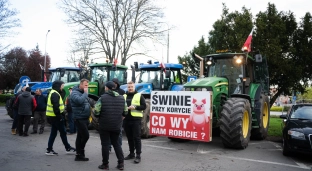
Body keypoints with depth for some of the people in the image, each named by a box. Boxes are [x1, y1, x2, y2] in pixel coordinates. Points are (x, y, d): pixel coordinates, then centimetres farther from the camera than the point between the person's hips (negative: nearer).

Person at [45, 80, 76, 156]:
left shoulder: (53, 93, 17)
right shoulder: (55, 94, -17)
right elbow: (56, 107, -24)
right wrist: (59, 116, -20)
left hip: (53, 117, 10)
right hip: (56, 117, -10)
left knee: (53, 133, 13)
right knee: (63, 132, 0)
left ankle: (49, 150, 16)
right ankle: (68, 148, 10)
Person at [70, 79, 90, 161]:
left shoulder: (83, 93, 15)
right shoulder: (75, 93, -11)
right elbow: (79, 100, -31)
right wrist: (85, 93, -19)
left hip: (84, 118, 9)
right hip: (79, 118, -9)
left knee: (80, 136, 13)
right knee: (85, 136, -12)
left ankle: (79, 154, 21)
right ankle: (80, 153, 0)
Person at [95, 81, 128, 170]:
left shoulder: (102, 98, -10)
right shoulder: (121, 98, 5)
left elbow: (96, 112, -12)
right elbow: (125, 112, 8)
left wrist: (102, 113, 8)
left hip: (104, 125, -4)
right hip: (117, 125, 4)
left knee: (105, 144, 7)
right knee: (116, 143, 17)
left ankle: (105, 164, 16)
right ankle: (121, 163, 14)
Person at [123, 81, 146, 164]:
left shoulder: (139, 96, 2)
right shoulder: (124, 96, 14)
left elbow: (144, 106, -3)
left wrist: (135, 107, -16)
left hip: (136, 119, -4)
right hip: (126, 119, 4)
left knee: (136, 137, -3)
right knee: (129, 138, 12)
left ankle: (138, 155, 3)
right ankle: (131, 154, 24)